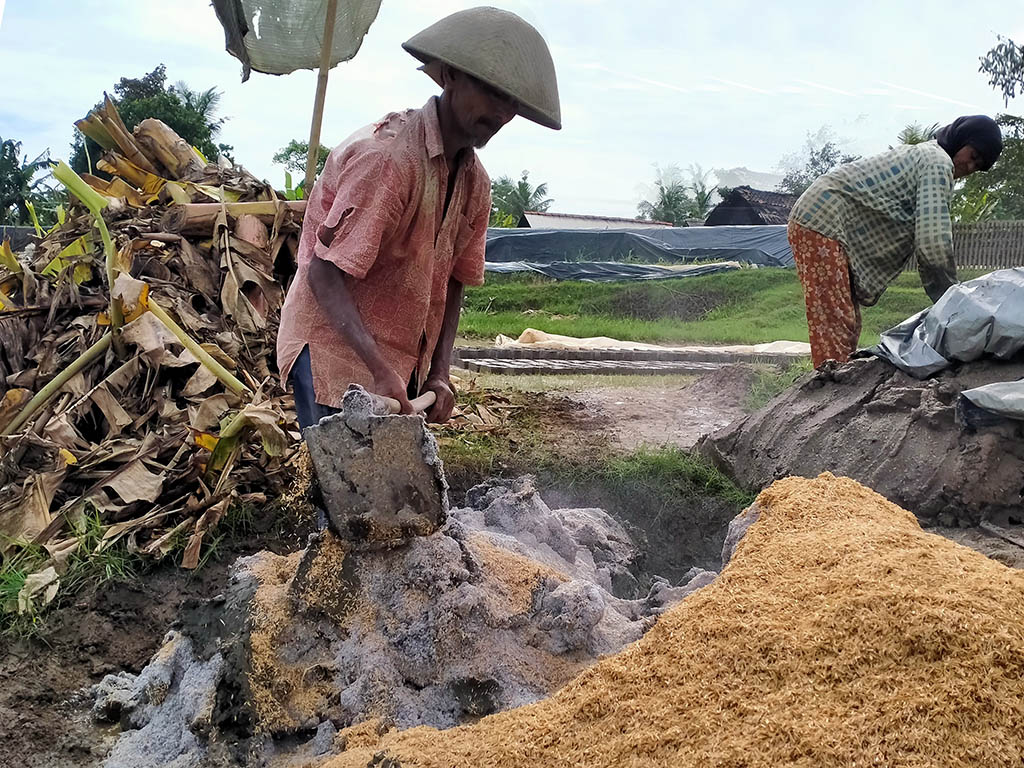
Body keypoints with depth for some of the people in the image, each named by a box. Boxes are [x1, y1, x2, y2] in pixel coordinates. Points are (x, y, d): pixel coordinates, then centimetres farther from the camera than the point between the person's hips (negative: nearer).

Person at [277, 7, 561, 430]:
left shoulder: (475, 184, 7)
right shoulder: (386, 156, -20)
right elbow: (325, 273, -23)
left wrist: (439, 374, -1)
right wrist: (380, 371, -30)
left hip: (403, 361, 8)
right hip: (334, 344, -8)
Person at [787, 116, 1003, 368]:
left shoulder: (922, 155, 24)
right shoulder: (938, 162, -8)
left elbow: (923, 245, 22)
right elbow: (934, 241, -17)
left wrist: (943, 303, 16)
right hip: (823, 223, -11)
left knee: (847, 325, 11)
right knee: (835, 324, -13)